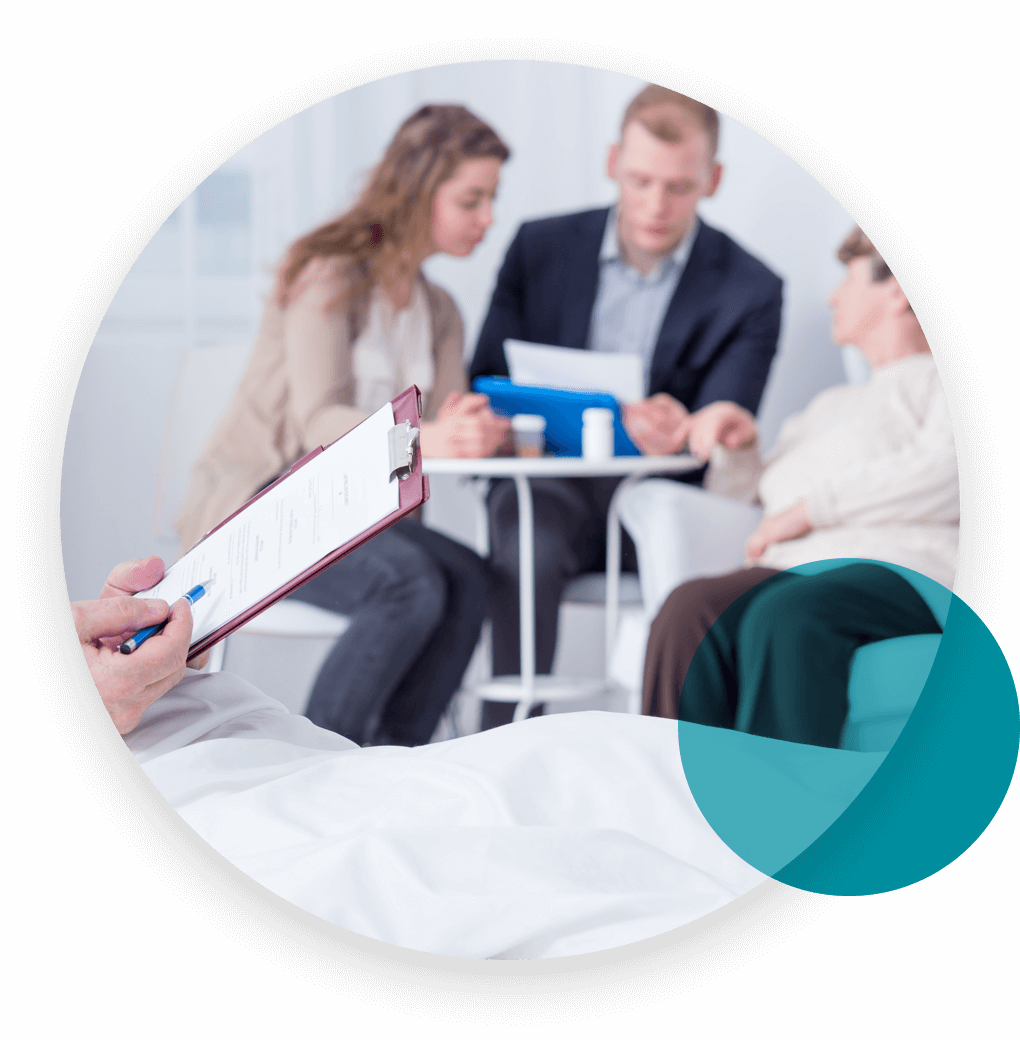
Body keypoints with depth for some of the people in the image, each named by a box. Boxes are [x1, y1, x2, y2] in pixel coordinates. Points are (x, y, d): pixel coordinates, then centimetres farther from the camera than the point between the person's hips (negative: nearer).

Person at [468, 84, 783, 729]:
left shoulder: (749, 292, 1)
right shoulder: (541, 248, 8)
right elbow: (485, 386, 8)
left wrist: (679, 434, -33)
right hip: (549, 486, 1)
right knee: (527, 532, -34)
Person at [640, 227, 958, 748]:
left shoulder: (937, 380, 17)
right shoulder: (831, 404, 39)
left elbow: (943, 477, -6)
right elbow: (737, 499, 42)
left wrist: (811, 508, -6)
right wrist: (738, 446, 19)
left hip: (903, 568, -5)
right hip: (791, 573, 5)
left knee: (783, 614, -40)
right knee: (691, 609, -31)